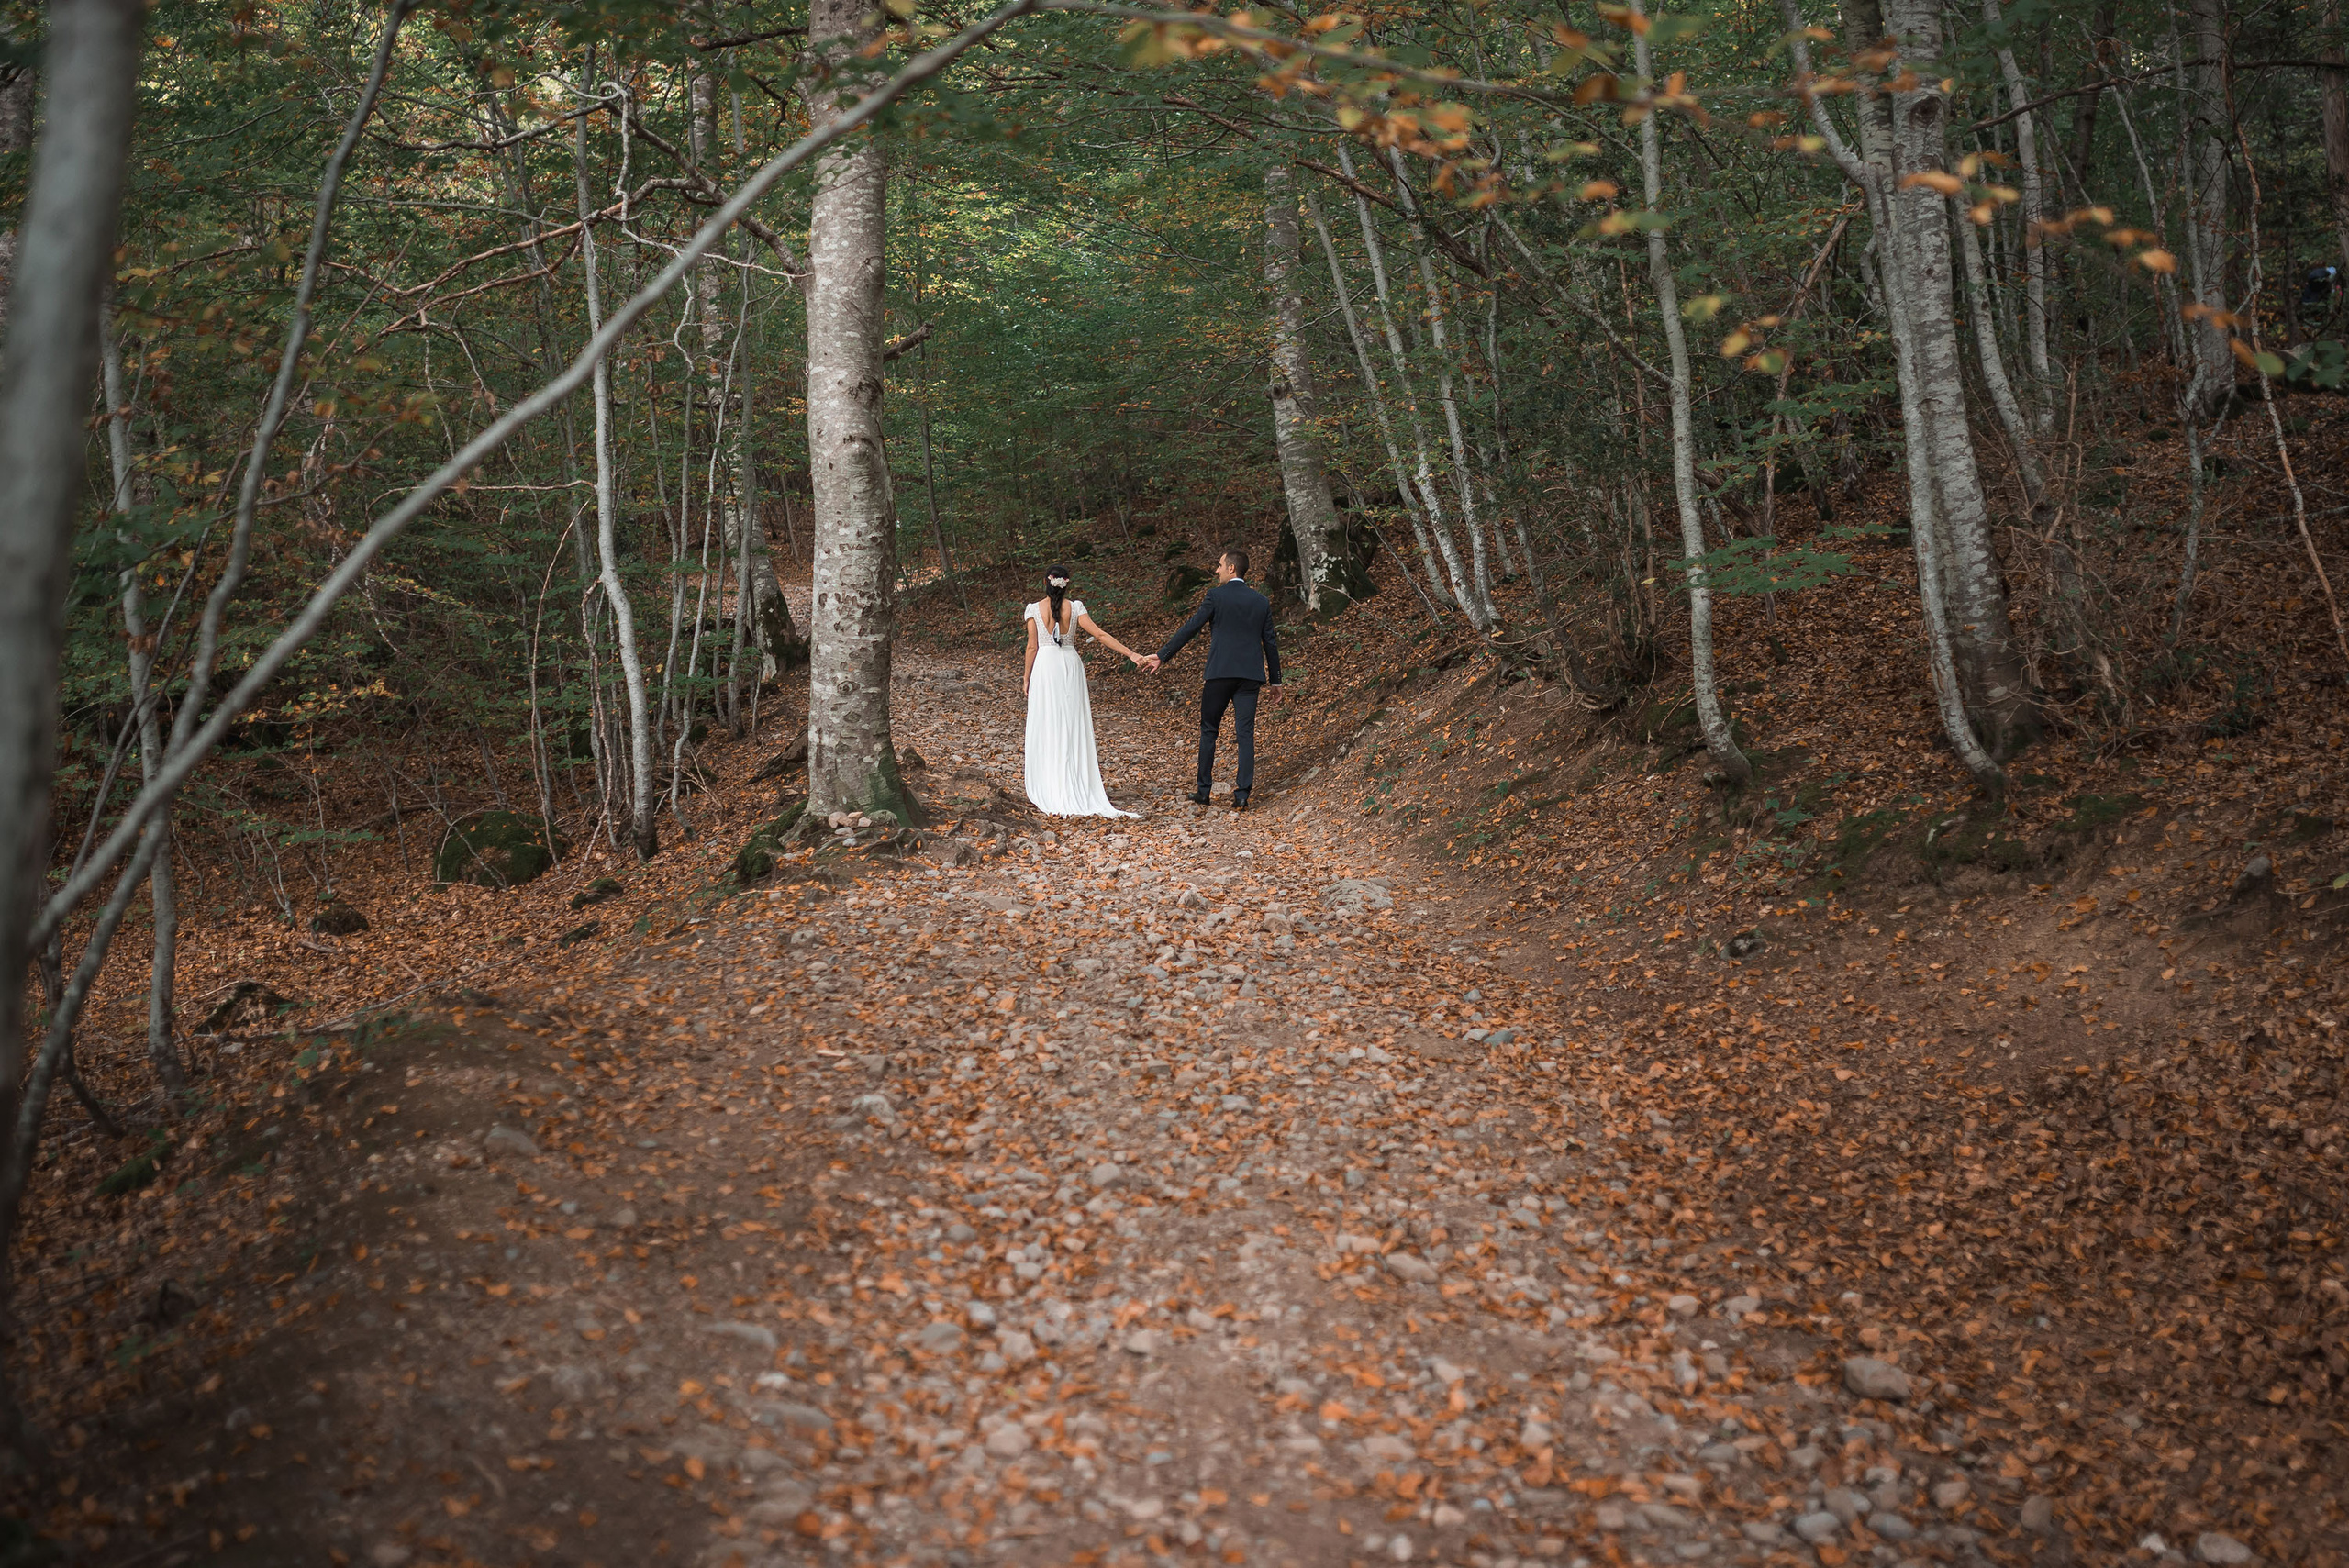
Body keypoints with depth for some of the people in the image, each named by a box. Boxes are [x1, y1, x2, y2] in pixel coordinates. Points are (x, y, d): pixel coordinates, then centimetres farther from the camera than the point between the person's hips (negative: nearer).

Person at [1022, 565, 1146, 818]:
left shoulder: (1035, 609, -4)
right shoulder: (1075, 607, -1)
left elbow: (1032, 647, -2)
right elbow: (1100, 634, -6)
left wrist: (1027, 676, 8)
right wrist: (1131, 654, -5)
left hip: (1045, 667, -2)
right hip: (1071, 666, 2)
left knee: (1046, 727, 3)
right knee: (1073, 727, 7)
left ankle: (1047, 790, 3)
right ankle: (1077, 788, 8)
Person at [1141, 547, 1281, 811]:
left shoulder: (1215, 596, -3)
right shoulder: (1262, 602, 10)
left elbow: (1190, 629, -5)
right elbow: (1270, 643, 13)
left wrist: (1163, 656, 2)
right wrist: (1275, 681, 21)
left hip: (1219, 673, -3)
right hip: (1250, 676, 3)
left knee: (1209, 730, 10)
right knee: (1246, 734, 2)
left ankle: (1204, 791, 13)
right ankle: (1242, 794, -3)